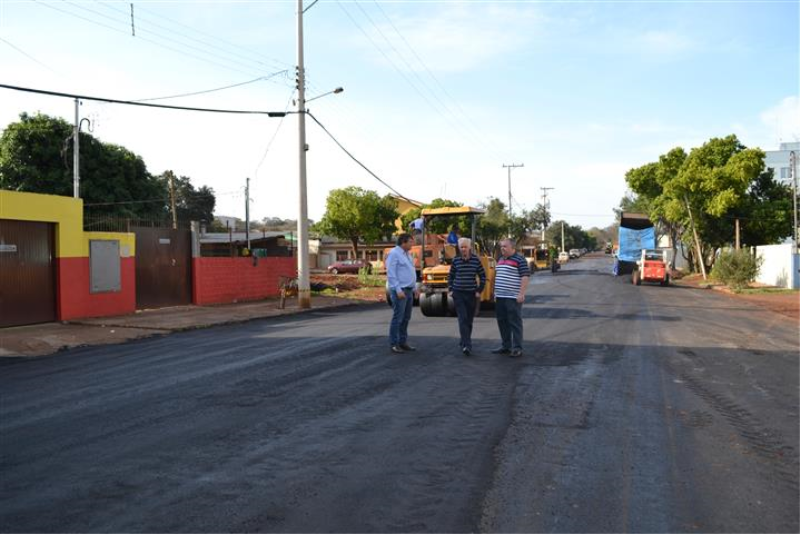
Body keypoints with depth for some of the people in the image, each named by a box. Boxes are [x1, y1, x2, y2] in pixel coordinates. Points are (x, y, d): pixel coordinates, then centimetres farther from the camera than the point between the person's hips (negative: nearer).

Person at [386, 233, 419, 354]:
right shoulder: (394, 254, -13)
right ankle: (394, 344, 0)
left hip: (408, 290, 9)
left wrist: (414, 288, 15)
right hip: (399, 291, -9)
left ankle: (403, 342, 17)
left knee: (406, 318, 11)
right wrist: (398, 290, -23)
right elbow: (390, 274, -18)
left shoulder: (406, 254, 15)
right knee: (398, 318, -6)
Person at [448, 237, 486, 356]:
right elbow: (450, 276, 13)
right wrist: (450, 290, 5)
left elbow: (483, 276, 6)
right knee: (462, 319, -11)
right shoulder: (456, 260, 2)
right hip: (458, 294, -1)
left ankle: (465, 343, 27)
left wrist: (479, 291, 0)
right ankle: (467, 345, -16)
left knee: (469, 320, 10)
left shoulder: (475, 260, -1)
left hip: (472, 294, 1)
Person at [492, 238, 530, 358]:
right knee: (502, 322, 11)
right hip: (500, 297, 8)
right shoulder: (500, 260, 16)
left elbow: (525, 277, -14)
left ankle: (517, 348, 1)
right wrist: (495, 292, 21)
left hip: (513, 297, -8)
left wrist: (521, 294, -20)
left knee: (515, 323, -4)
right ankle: (506, 346, 21)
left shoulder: (519, 260, -8)